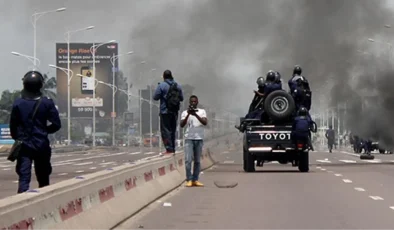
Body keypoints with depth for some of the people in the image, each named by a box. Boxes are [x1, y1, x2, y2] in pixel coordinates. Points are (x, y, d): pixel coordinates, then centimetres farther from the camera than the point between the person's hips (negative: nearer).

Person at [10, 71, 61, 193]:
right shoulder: (47, 103, -7)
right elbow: (56, 124, -6)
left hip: (23, 146, 0)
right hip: (41, 145, 0)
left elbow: (13, 126, 0)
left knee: (24, 177, -3)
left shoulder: (18, 103, -5)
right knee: (43, 179, 13)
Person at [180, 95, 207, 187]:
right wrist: (188, 114, -17)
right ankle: (189, 180, -8)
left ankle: (195, 180, 9)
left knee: (197, 161, 4)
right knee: (188, 160, -10)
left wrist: (195, 114, -18)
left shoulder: (202, 111, 8)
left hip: (199, 139, 1)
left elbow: (205, 122, -8)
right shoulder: (185, 112, 6)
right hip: (189, 139, -1)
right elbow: (182, 125, -6)